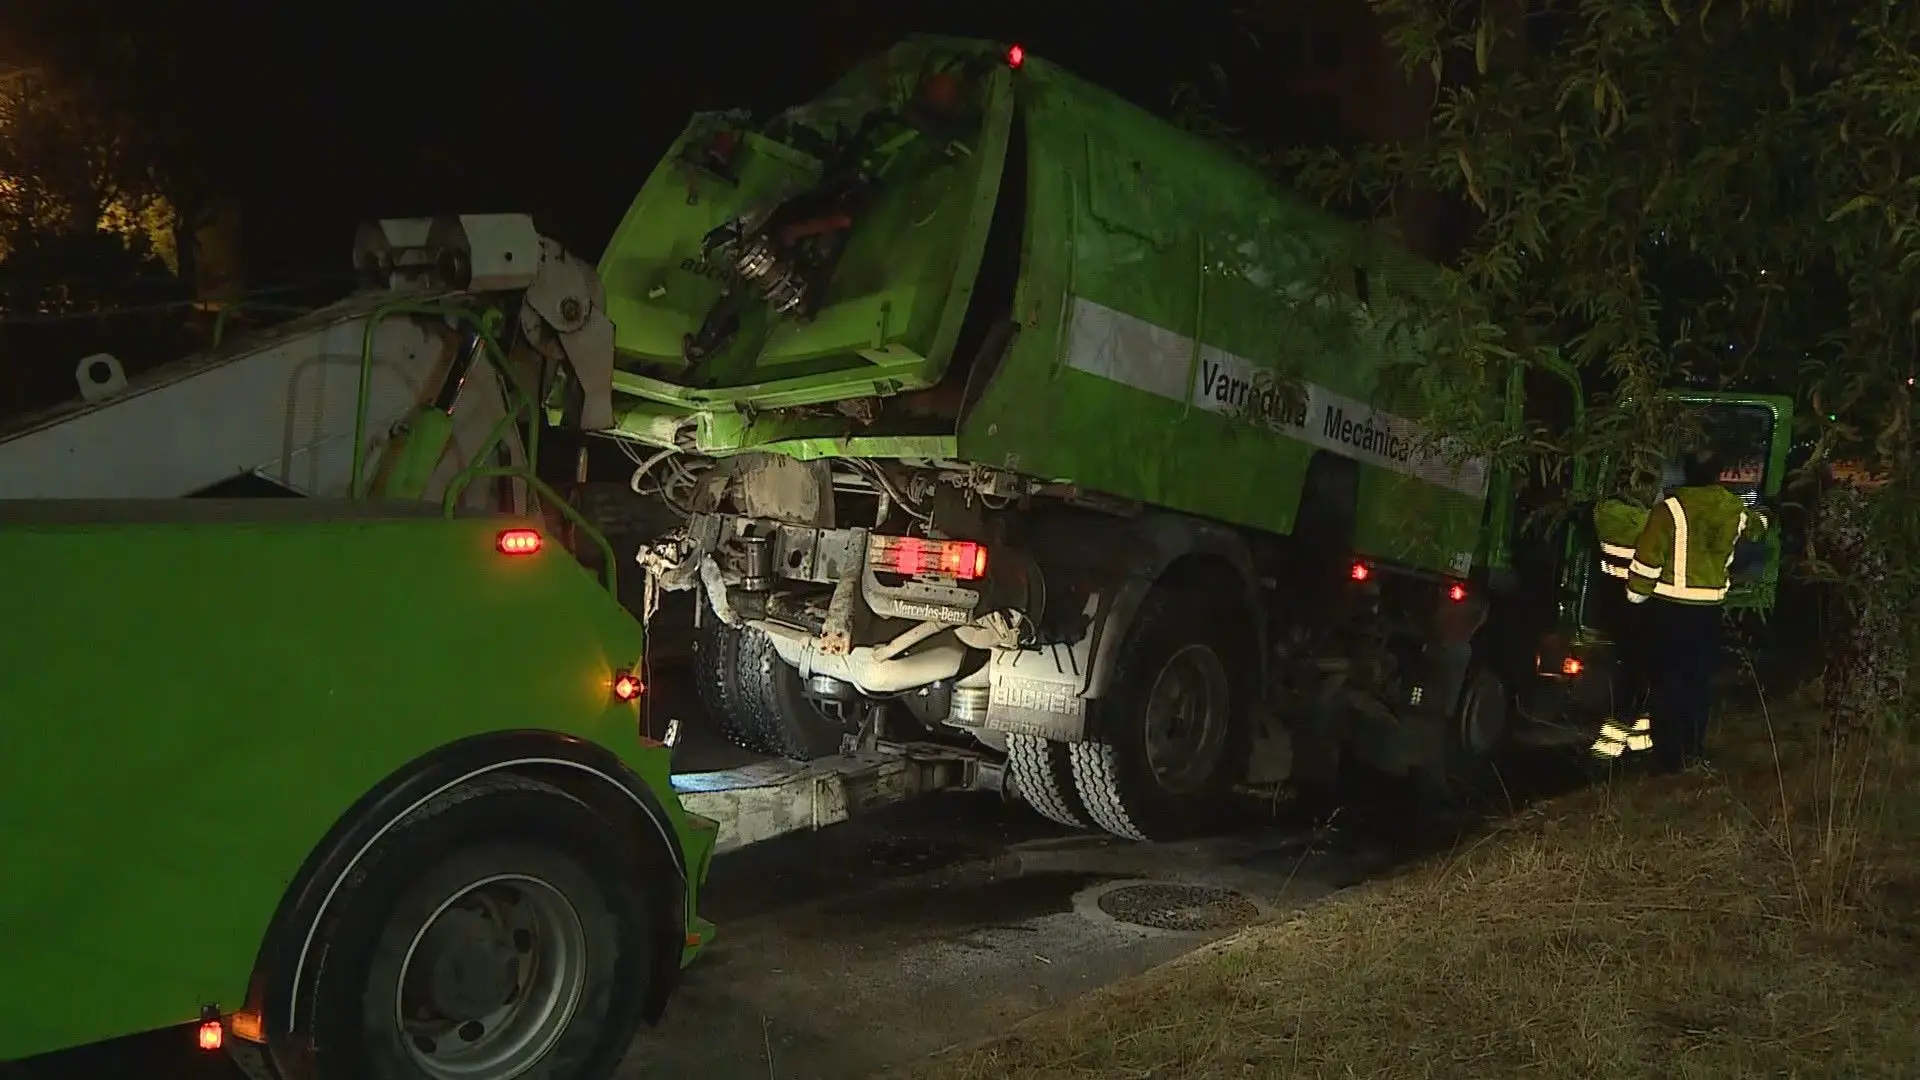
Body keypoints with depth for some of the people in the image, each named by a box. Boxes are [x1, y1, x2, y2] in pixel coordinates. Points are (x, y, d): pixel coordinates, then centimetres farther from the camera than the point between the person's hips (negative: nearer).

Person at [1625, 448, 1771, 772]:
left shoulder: (1671, 509, -15)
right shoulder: (1734, 511, 2)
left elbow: (1647, 560, -16)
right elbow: (1758, 526, 27)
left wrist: (1636, 594, -2)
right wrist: (1761, 518, 50)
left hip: (1668, 607, -4)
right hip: (1708, 609, 4)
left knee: (1667, 681, 3)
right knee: (1700, 681, 16)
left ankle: (1669, 757, 6)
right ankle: (1695, 751, 23)